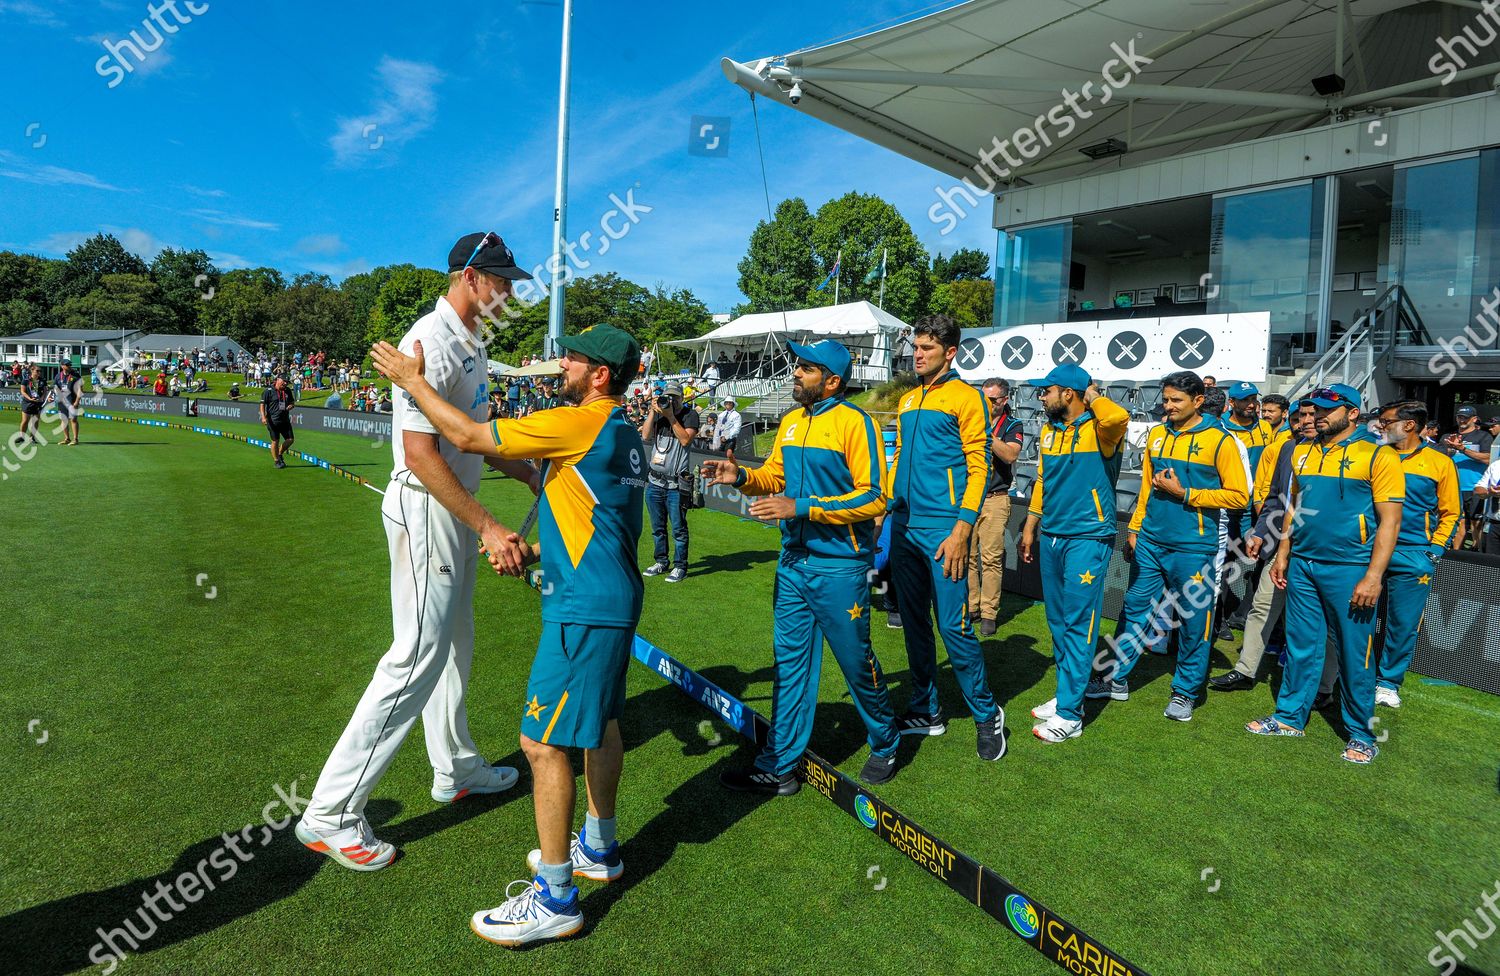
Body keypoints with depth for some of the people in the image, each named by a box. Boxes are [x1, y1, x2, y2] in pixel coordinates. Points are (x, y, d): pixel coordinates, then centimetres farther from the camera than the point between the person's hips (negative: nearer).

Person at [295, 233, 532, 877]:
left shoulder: (470, 344, 12)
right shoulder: (432, 340, -20)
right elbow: (420, 451, -26)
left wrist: (528, 475, 21)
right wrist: (488, 527, -28)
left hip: (458, 509, 10)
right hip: (427, 511, -10)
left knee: (453, 647, 20)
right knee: (418, 658, -8)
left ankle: (457, 770, 38)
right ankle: (331, 813, 3)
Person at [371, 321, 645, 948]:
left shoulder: (581, 424, -17)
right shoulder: (621, 433, 12)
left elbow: (468, 437, -15)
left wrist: (411, 381, -3)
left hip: (583, 608, -10)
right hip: (613, 599, 10)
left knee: (543, 742, -3)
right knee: (600, 723, 21)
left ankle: (554, 897, 7)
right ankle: (599, 848, 37)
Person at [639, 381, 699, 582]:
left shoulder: (690, 414, -3)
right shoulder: (658, 413, 10)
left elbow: (685, 439, -16)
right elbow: (645, 436, -2)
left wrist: (671, 416, -14)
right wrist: (653, 411, -7)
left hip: (676, 484, -5)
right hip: (655, 481, 5)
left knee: (678, 528, -1)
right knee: (657, 527, 14)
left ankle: (680, 566, 8)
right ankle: (661, 562, 27)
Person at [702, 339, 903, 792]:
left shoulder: (854, 422, -13)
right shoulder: (791, 422, 9)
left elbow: (873, 498, -18)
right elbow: (775, 475, 19)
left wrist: (801, 508, -22)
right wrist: (742, 477, -3)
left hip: (840, 567, -6)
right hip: (793, 561, 7)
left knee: (856, 660, 8)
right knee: (790, 661, 10)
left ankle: (885, 744, 33)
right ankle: (779, 767, 19)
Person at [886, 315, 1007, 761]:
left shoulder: (965, 397, -4)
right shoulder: (908, 400, 16)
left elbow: (977, 466, -10)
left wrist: (962, 529, -17)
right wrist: (884, 509, 15)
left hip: (942, 528, -7)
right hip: (903, 525, 7)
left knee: (954, 625, -4)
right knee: (914, 621, 12)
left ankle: (987, 715, 13)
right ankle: (925, 711, 25)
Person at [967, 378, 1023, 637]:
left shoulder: (1012, 425, 3)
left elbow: (1010, 454, -16)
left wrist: (985, 432, -22)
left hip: (994, 500, -3)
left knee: (991, 558, -4)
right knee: (967, 555, 5)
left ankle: (989, 614, 2)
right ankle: (971, 606, 15)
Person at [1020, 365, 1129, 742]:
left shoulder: (1098, 429, -11)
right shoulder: (1049, 431, 12)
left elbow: (1119, 417, -36)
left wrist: (1092, 396, -15)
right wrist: (1030, 527, 21)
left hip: (1087, 538, -8)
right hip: (1052, 537, 8)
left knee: (1078, 624, -4)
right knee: (1058, 621, 14)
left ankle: (1070, 715, 2)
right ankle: (1067, 694, 27)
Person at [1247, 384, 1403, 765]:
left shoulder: (1377, 457, -7)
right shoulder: (1302, 453, 10)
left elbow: (1390, 520, -10)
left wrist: (1373, 576, -15)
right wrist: (1283, 554, 13)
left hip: (1349, 569, -5)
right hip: (1302, 564, 5)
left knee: (1355, 653, 3)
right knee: (1301, 645, 12)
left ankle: (1361, 735, 17)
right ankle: (1290, 717, 24)